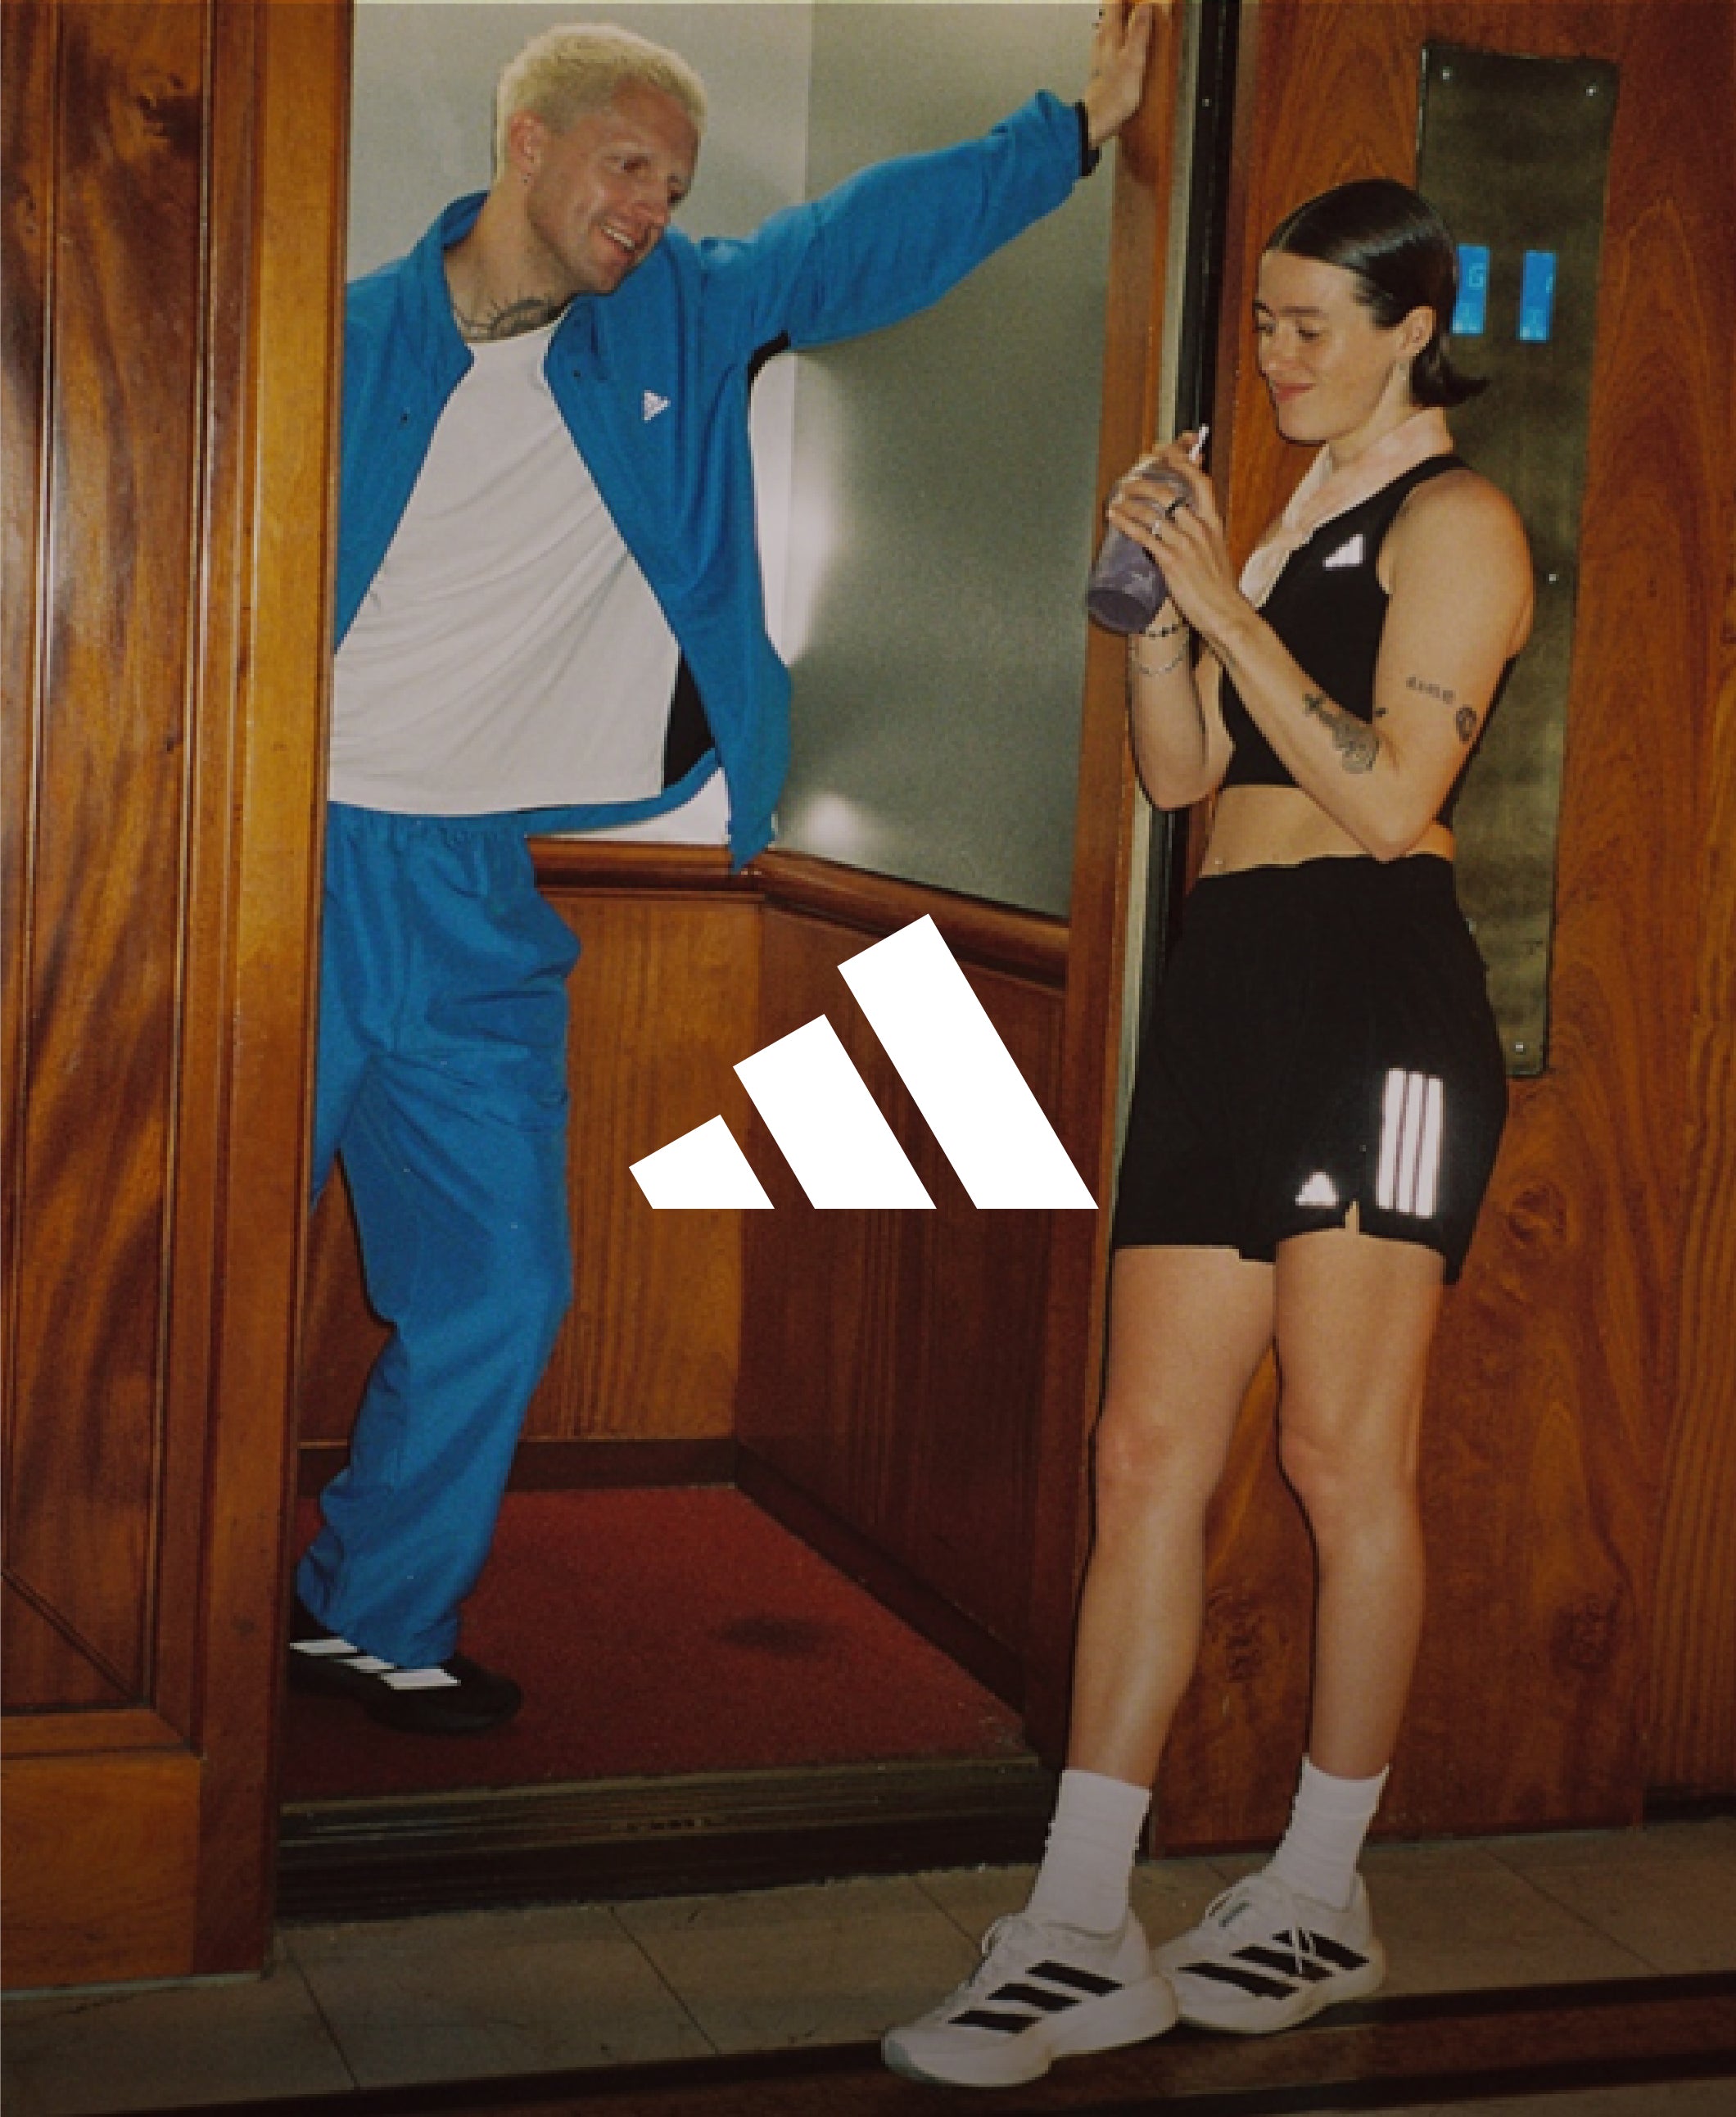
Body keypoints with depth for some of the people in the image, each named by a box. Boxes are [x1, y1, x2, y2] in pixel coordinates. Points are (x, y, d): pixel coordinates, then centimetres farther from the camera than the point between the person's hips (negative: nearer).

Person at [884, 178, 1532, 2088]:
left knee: (1343, 1452, -2)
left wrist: (1228, 605, -11)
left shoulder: (1452, 521, -2)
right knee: (1148, 1455, 1)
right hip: (1231, 994, 8)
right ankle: (1080, 1937, 2)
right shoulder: (1286, 519, 23)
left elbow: (1393, 798, -13)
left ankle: (1320, 1900, 13)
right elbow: (1182, 772, 19)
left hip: (1375, 994, -8)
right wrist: (1157, 591, 6)